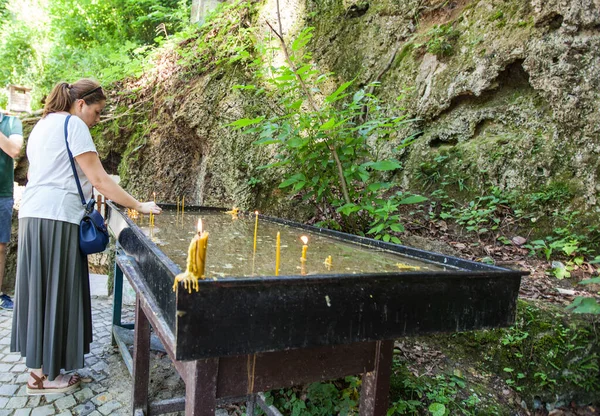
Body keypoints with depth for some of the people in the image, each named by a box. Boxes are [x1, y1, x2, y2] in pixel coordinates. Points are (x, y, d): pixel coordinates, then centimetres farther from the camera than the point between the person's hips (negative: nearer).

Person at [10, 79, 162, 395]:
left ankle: (40, 362, 25)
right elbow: (99, 180, -14)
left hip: (32, 215, 9)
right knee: (56, 292, -1)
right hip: (57, 218, -9)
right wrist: (139, 206, -9)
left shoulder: (42, 124, 21)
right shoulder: (73, 124, -8)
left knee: (40, 290, 14)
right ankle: (44, 375, 8)